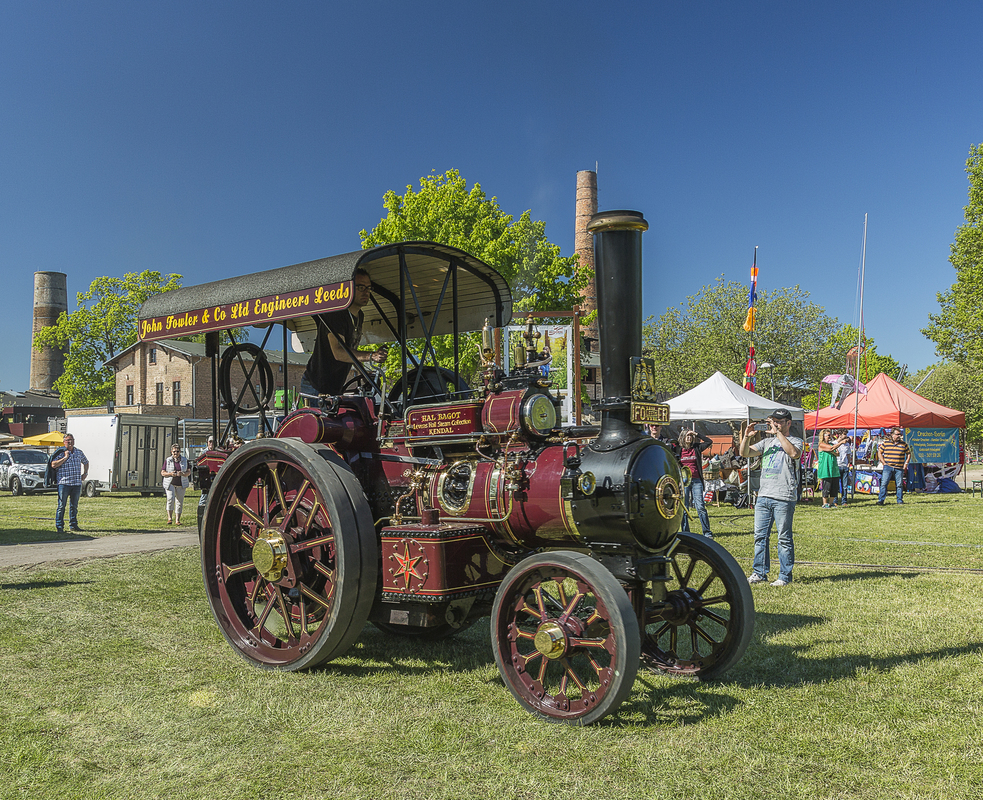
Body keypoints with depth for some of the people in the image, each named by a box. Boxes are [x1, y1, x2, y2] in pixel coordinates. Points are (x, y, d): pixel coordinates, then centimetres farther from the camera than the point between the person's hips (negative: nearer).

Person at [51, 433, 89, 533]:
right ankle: (59, 526, 1)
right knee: (61, 505, -4)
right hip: (64, 483, -4)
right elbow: (53, 465, -14)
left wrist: (85, 473, 18)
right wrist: (65, 458, -16)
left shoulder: (79, 453, 13)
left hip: (77, 483, 4)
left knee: (74, 505, 10)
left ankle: (73, 525, 19)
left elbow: (85, 462, 31)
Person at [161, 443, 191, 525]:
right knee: (170, 499, -19)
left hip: (181, 485, 2)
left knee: (179, 502, 1)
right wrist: (170, 474, -15)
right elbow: (162, 473, 5)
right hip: (170, 484, -2)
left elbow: (189, 471, 8)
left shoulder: (184, 460, 9)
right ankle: (169, 518, -13)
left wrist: (182, 474, -14)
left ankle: (177, 520, 7)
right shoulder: (167, 460, 5)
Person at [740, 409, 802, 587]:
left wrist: (778, 432, -19)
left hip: (783, 498, -6)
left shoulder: (795, 441, 2)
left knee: (784, 538, 0)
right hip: (763, 496, 6)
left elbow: (794, 453, -21)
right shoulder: (767, 442, 19)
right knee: (760, 536, 7)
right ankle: (759, 572, 16)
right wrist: (747, 437, -5)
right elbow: (745, 453, 13)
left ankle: (785, 576, 8)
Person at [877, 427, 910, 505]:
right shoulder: (885, 443, 3)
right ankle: (880, 500, -4)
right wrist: (884, 462, 0)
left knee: (899, 485, 5)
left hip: (899, 468, 1)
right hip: (888, 467, -1)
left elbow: (908, 454, 17)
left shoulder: (903, 444, 7)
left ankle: (900, 501, 15)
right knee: (884, 483, -6)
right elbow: (879, 452, 8)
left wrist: (906, 463, 7)